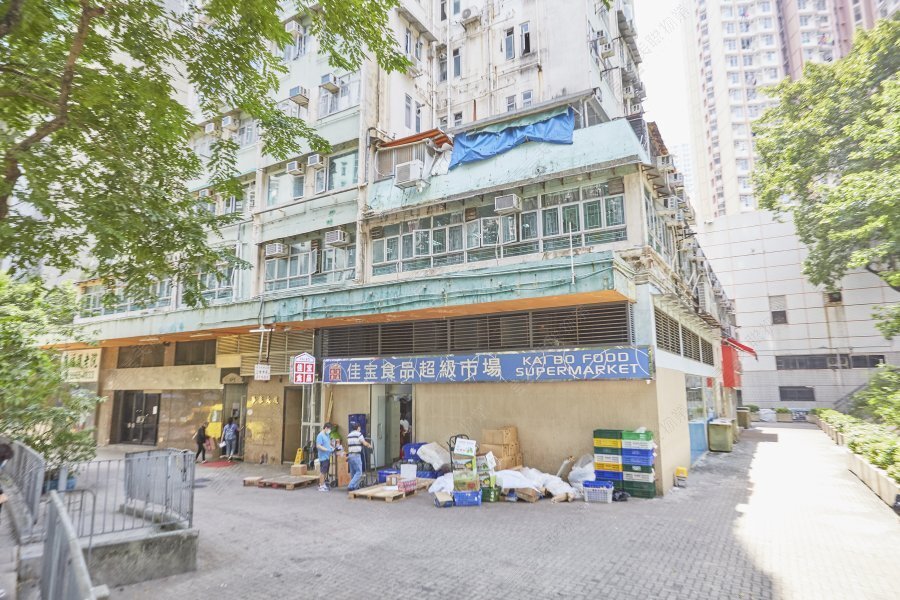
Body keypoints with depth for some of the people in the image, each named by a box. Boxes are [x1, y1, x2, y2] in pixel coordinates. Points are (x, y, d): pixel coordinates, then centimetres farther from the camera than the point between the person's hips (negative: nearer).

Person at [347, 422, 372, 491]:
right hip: (356, 455, -8)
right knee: (359, 472, -5)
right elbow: (364, 443, -5)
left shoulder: (349, 435, 14)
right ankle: (351, 486, -13)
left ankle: (355, 486, 20)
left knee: (353, 472, 14)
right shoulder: (359, 434, -7)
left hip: (350, 455, 8)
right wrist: (369, 445, 15)